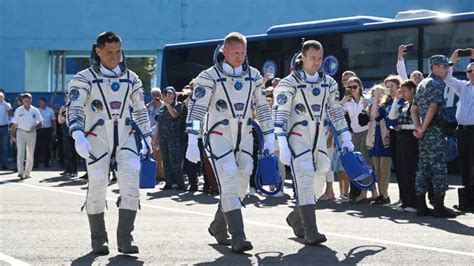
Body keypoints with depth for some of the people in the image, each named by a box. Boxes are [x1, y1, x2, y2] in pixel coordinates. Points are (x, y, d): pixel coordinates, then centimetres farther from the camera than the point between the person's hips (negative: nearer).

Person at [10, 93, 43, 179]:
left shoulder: (35, 110, 5)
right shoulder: (18, 110, 3)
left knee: (30, 155, 6)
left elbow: (41, 123, 7)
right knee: (20, 152, -14)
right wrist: (12, 136, 0)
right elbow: (14, 124, 5)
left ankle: (27, 173, 16)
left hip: (31, 133, 2)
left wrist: (35, 127, -13)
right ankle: (20, 172, -21)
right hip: (21, 132, -2)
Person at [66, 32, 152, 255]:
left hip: (125, 140, 3)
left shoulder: (131, 78, 9)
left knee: (131, 186, -10)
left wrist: (147, 137, 15)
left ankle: (125, 238, -5)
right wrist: (78, 136, -29)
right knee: (97, 188, -2)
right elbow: (74, 110, -13)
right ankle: (98, 239, 14)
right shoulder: (85, 79, -5)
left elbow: (140, 110, 18)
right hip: (97, 140, -3)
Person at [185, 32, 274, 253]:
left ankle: (218, 227, 28)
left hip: (244, 138, 5)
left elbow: (262, 108, 14)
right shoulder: (209, 77, -8)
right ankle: (238, 237, -17)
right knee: (229, 184, -16)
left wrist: (269, 137, 11)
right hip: (218, 137, -5)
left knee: (240, 186, 9)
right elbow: (196, 110, -11)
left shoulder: (253, 76, 7)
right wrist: (192, 142, -17)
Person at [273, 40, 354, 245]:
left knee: (317, 184, 8)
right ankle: (311, 233, -15)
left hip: (319, 140, 6)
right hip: (297, 139, -5)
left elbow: (336, 112, 15)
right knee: (305, 182, -14)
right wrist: (282, 145, -21)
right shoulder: (289, 84, -9)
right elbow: (280, 115, -13)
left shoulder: (328, 83, 8)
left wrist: (346, 139, 12)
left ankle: (296, 218, 31)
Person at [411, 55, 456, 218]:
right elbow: (433, 107, -21)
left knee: (424, 167, 9)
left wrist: (418, 127, 9)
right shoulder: (437, 83, -10)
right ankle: (439, 207, -6)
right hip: (436, 130, -9)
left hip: (425, 132, 9)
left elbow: (414, 109, 18)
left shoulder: (423, 84, 18)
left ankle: (421, 206, 10)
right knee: (439, 168, -6)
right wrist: (423, 129, -14)